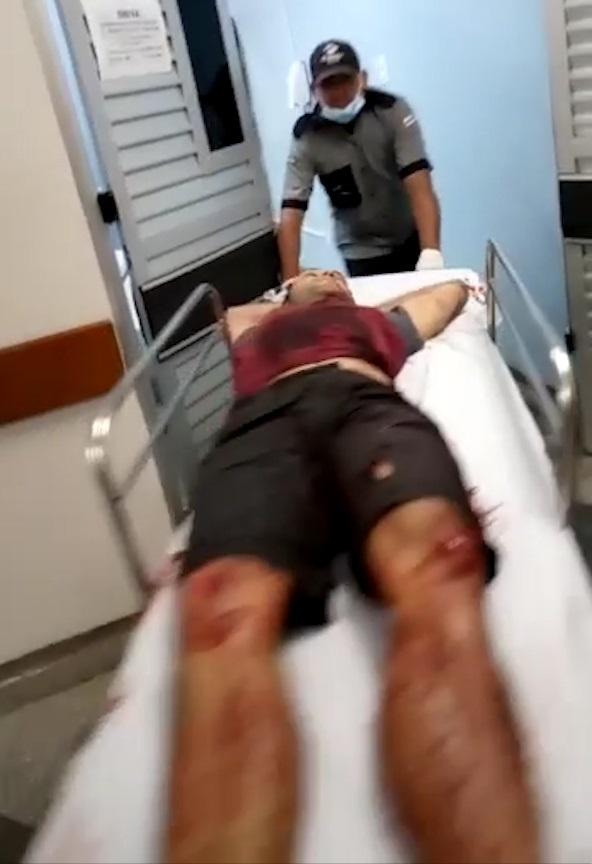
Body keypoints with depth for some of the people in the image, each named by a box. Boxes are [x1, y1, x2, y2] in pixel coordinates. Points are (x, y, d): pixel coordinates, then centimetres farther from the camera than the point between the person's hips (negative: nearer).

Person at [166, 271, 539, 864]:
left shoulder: (383, 320, 44)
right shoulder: (254, 328, 44)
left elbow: (454, 287, 60)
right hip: (264, 421, 1)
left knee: (437, 564, -38)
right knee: (225, 613, -36)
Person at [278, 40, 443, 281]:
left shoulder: (393, 111, -17)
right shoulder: (306, 139, -16)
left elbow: (419, 185, -26)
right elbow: (291, 214, -22)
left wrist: (431, 252, -41)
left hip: (411, 241, 1)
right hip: (361, 253, 0)